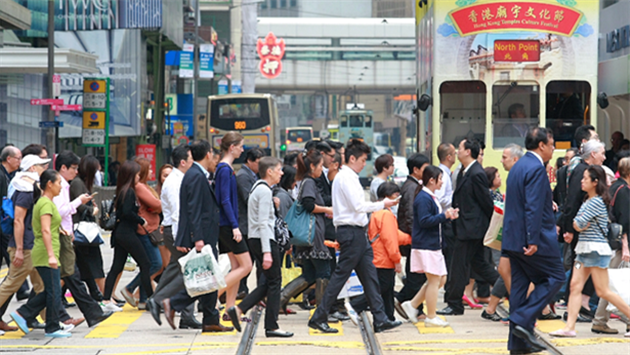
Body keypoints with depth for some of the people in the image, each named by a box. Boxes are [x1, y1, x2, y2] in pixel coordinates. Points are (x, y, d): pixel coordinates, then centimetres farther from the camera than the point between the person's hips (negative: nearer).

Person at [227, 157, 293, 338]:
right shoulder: (265, 191, -14)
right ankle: (271, 326, 2)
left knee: (269, 282, 13)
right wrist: (267, 252, -23)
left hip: (256, 239, 10)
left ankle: (238, 309, 6)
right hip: (264, 240, -10)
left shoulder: (258, 187, 17)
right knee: (274, 282, -2)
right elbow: (263, 223, -20)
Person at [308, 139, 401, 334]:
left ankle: (380, 319, 9)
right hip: (351, 232, -10)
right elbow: (358, 206, -21)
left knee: (369, 275, 8)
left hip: (357, 232, 10)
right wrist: (382, 204, -11)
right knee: (341, 274, -6)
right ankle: (319, 317, 0)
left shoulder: (348, 177, 17)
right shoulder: (346, 177, -14)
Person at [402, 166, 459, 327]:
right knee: (434, 280, -4)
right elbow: (424, 221, -24)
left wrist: (448, 215, 8)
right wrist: (444, 215, -23)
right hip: (426, 246, -10)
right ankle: (431, 318, 6)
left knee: (441, 279, 12)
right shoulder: (423, 199, -16)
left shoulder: (432, 198, 16)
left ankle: (412, 305, 16)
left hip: (434, 245, 10)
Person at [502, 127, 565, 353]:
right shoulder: (536, 169, -14)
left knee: (520, 284, 9)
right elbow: (533, 207, -22)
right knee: (555, 277, 3)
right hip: (533, 239, -9)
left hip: (513, 239, 9)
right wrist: (533, 240, -24)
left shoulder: (518, 167, 16)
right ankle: (522, 320, -7)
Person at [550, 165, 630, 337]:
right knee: (575, 285, 0)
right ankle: (569, 327, -4)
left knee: (603, 291, -5)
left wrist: (578, 224, 3)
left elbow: (579, 223, -18)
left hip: (596, 249, -9)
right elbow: (576, 223, 21)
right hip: (584, 249, 9)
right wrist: (579, 226, 1)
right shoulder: (587, 201, 15)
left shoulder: (597, 202, -15)